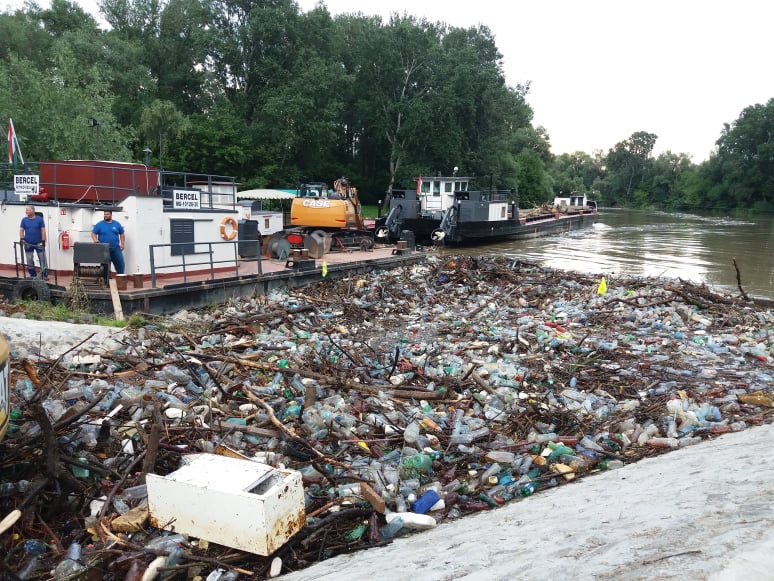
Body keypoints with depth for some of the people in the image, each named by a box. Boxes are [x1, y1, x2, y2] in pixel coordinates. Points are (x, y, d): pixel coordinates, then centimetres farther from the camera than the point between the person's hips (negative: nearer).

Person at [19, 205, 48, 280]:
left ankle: (45, 276, 5)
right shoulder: (24, 220, 4)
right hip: (28, 244, 3)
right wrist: (22, 239, -12)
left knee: (42, 260, -2)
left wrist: (43, 241, -11)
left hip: (38, 243, -3)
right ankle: (33, 276, 19)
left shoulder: (39, 219, -4)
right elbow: (21, 230, 4)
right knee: (29, 261, 8)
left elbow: (43, 231, -5)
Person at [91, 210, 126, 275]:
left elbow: (122, 234, 13)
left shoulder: (117, 224, 9)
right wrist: (95, 240, -17)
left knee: (120, 264, -1)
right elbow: (93, 234, 3)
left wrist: (123, 244, 2)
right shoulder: (99, 224, 3)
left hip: (116, 248, 1)